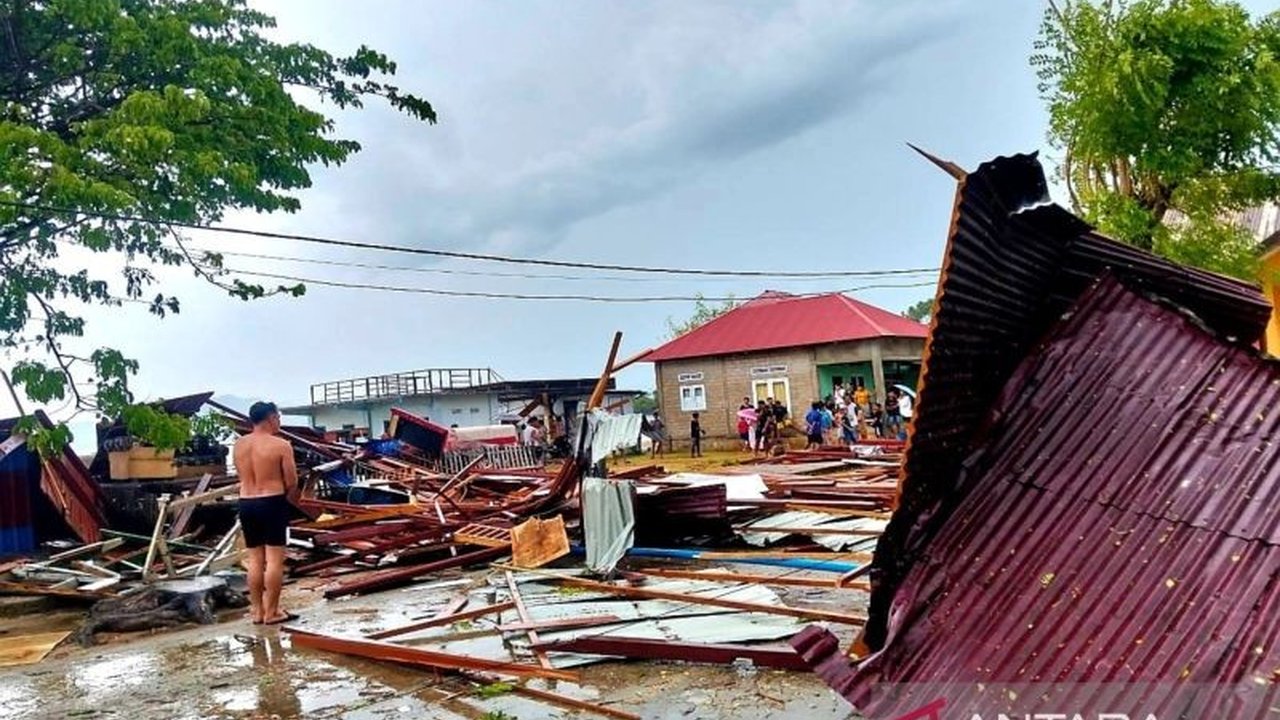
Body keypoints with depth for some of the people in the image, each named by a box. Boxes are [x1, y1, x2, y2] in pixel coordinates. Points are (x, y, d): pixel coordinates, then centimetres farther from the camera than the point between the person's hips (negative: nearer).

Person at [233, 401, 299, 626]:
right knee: (275, 558, 0)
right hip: (272, 503, -6)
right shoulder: (281, 445, -11)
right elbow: (292, 483, -8)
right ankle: (271, 612, 3)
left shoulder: (238, 445, 6)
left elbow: (243, 477, 11)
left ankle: (257, 610, 19)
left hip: (246, 503, 6)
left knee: (255, 559, 12)